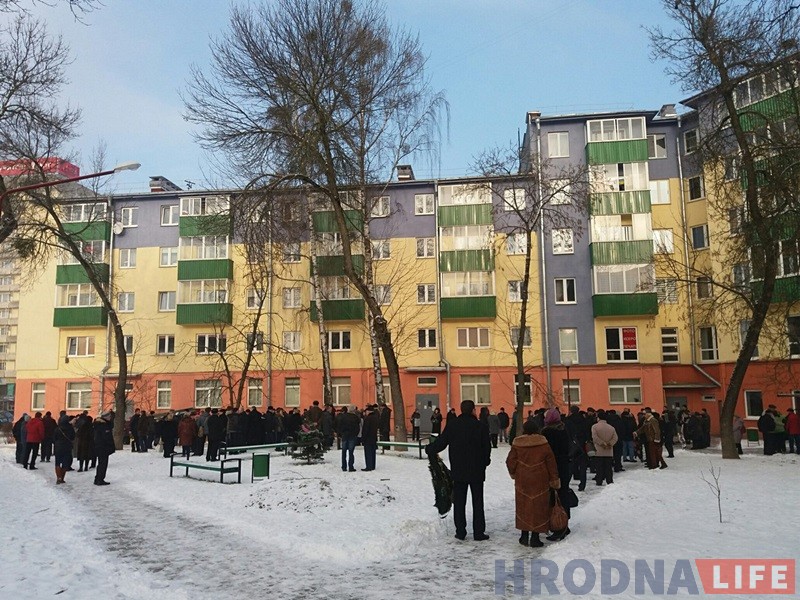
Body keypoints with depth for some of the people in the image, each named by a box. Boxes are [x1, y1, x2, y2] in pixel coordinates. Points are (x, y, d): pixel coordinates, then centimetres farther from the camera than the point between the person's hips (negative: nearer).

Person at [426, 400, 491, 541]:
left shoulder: (452, 425, -4)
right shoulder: (480, 426, -9)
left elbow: (440, 443, -3)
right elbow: (487, 448, -4)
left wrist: (428, 449, 15)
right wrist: (485, 462, 14)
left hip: (458, 471, 1)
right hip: (477, 471, -1)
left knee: (459, 501, 10)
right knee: (477, 502, 8)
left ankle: (460, 531, 11)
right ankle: (479, 532, 8)